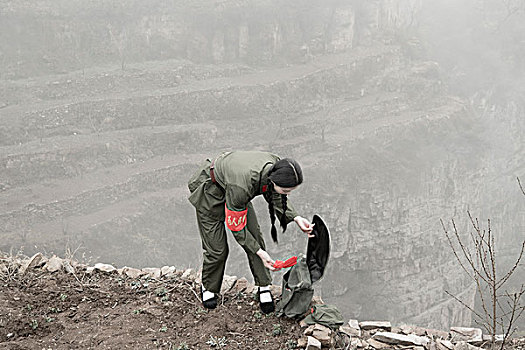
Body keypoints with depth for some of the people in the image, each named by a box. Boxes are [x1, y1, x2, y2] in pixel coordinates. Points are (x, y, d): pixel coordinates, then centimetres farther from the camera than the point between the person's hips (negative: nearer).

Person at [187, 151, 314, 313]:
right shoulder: (241, 186, -44)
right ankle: (208, 288, 25)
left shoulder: (276, 165, -26)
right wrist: (260, 252, -24)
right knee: (217, 248, -2)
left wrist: (296, 218, -15)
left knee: (254, 235, -2)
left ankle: (264, 287, 12)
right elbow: (236, 226, -26)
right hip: (210, 189, -6)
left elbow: (275, 197, -3)